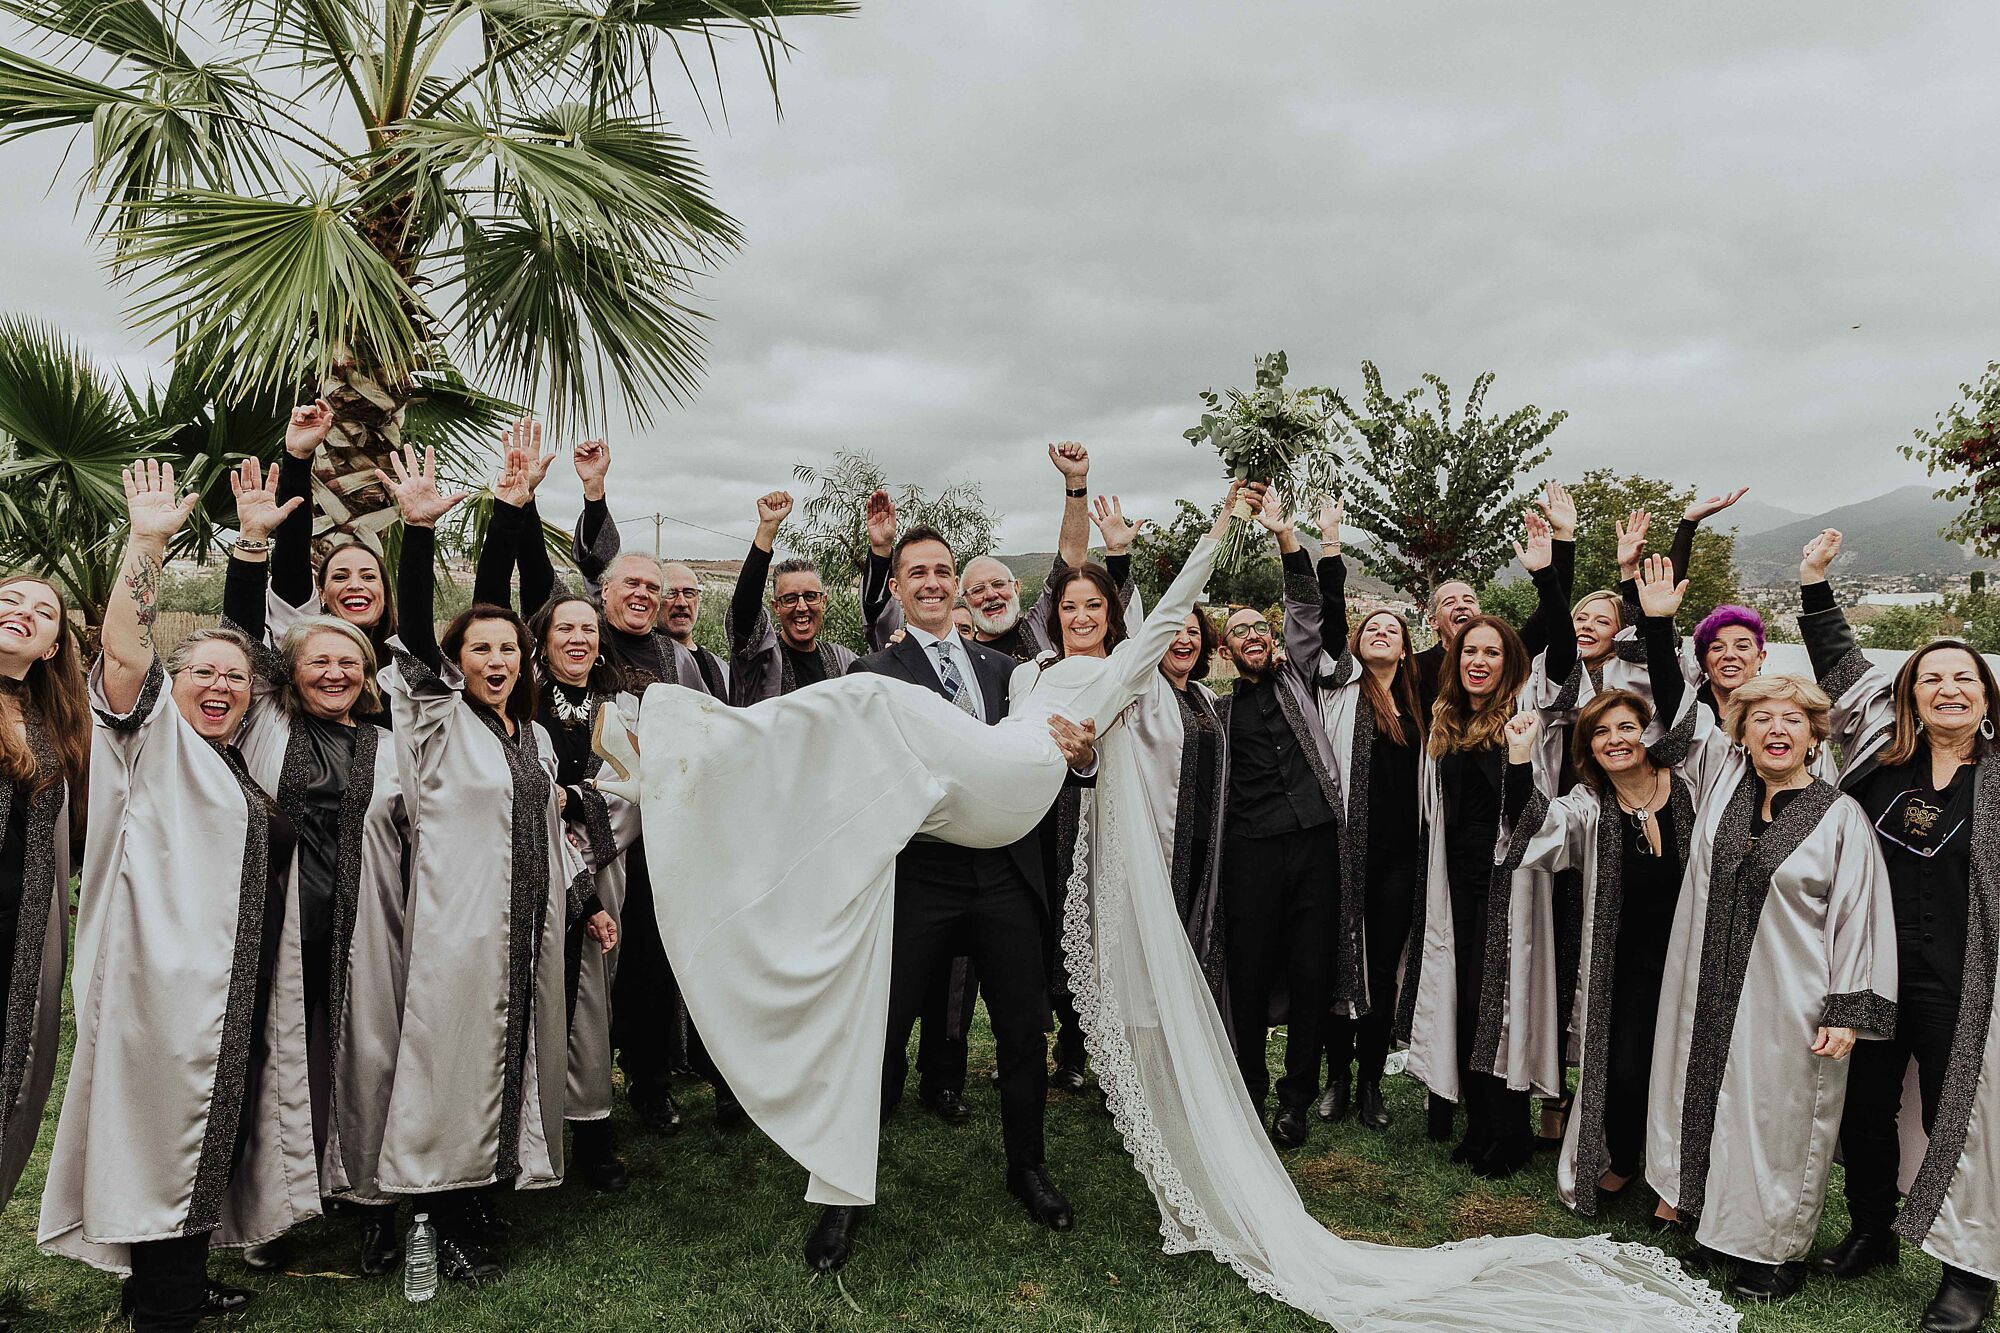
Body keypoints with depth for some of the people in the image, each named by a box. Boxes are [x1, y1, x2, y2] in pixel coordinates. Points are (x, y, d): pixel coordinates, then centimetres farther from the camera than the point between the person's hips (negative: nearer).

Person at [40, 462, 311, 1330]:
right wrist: (149, 541, -21)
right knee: (169, 1139, -3)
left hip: (230, 996, 7)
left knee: (204, 1143, 14)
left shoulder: (238, 773, 19)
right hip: (167, 987, -7)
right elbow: (125, 648, -17)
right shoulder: (154, 740, -2)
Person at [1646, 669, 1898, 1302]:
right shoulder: (1723, 786, 3)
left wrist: (1848, 1010, -10)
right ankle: (1720, 1228, 30)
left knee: (1780, 1118, 6)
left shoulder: (1840, 816, -8)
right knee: (1714, 1103, 13)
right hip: (1714, 994, 5)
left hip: (1791, 1004, -4)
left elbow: (1858, 915, -8)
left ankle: (1780, 1251, 23)